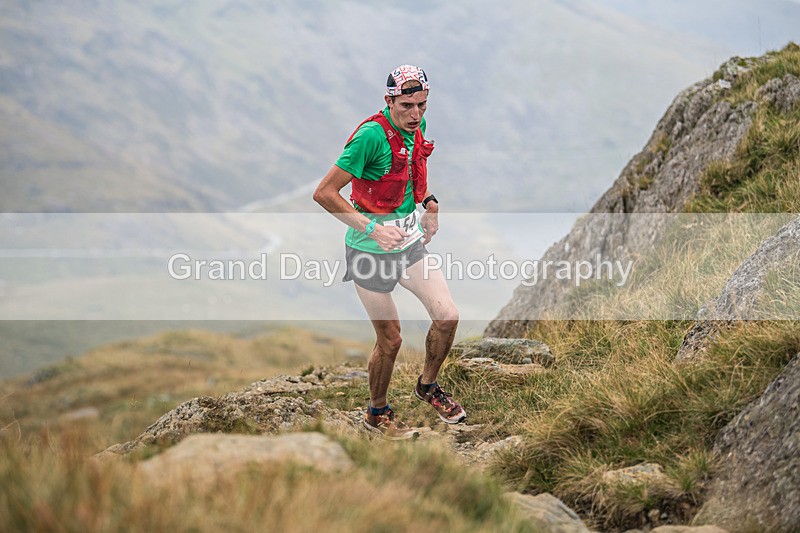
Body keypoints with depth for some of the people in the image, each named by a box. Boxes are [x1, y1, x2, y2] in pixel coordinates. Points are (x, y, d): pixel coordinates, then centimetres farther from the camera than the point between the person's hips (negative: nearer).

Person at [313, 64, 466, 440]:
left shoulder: (416, 128, -1)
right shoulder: (372, 135, -25)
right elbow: (324, 193, -25)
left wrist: (430, 203, 13)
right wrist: (372, 228, -28)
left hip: (411, 240, 7)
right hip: (372, 251, -7)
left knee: (447, 316, 0)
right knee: (390, 340, 2)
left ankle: (427, 386, 26)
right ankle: (377, 413, 26)